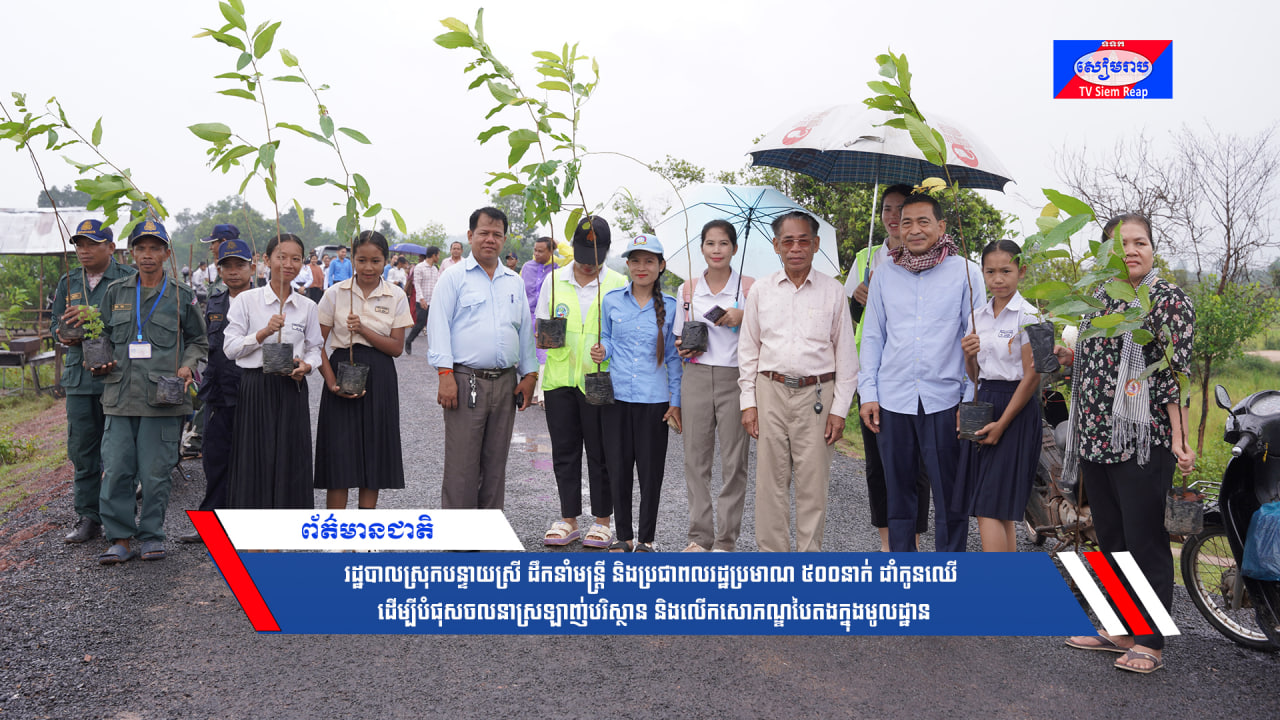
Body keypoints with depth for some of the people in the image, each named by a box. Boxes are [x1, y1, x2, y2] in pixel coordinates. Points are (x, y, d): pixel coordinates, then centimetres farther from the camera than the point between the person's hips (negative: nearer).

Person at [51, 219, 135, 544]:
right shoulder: (68, 282, 15)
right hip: (79, 377, 5)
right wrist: (62, 333, -4)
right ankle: (88, 518, 16)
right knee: (82, 450, 7)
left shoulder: (128, 279, -1)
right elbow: (56, 321, 19)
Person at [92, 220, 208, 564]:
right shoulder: (116, 293, 12)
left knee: (155, 471, 1)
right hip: (120, 395, 2)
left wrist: (188, 365, -5)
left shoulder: (181, 295, 5)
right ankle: (120, 539, 10)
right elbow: (103, 336, 22)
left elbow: (198, 340, 12)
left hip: (163, 397, -2)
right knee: (116, 469, 0)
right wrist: (101, 362, 4)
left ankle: (152, 535, 15)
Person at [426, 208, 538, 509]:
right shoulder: (454, 277, 1)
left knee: (496, 464, 11)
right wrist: (445, 374, -14)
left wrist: (529, 374, 10)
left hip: (505, 382, 5)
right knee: (461, 465, -4)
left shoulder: (514, 281, 16)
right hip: (466, 381, -5)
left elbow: (525, 329, 18)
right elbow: (438, 325, -5)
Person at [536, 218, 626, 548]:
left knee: (600, 454, 6)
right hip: (559, 379, 3)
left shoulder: (618, 284, -1)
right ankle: (568, 520, 22)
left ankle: (602, 520, 19)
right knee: (564, 452, 10)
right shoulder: (553, 279, 7)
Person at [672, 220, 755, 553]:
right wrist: (683, 349, -4)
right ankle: (699, 535, 17)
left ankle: (725, 540, 10)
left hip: (735, 378, -2)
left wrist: (743, 318, -15)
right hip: (696, 377, 3)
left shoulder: (749, 287, 1)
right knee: (696, 459, 5)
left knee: (733, 462, 0)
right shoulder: (688, 290, 10)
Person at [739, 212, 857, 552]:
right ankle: (772, 553, 16)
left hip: (816, 394, -1)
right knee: (771, 480, 4)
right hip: (771, 392, 1)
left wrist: (839, 409, -1)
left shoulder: (832, 291, 3)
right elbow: (748, 349, 11)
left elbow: (845, 353, 5)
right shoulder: (760, 290, 7)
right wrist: (748, 402, 4)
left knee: (813, 482, 1)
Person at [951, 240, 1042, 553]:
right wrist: (968, 355, -6)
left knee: (989, 508, -12)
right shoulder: (978, 316, 12)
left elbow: (1032, 376, -11)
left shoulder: (1028, 316, -8)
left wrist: (1002, 423, -14)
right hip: (983, 406, 7)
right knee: (1002, 513, 9)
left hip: (1016, 409, -6)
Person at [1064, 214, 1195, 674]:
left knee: (1145, 542, -1)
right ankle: (1120, 629, 27)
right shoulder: (1100, 299, 15)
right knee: (1110, 539, 14)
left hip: (1143, 441, -7)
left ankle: (1151, 642, 10)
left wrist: (1181, 439, -18)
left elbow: (1176, 372, -13)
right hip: (1096, 438, 7)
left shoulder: (1169, 300, -5)